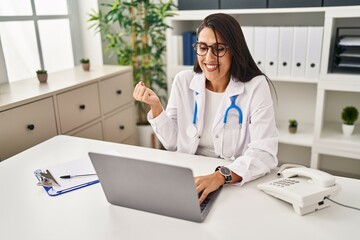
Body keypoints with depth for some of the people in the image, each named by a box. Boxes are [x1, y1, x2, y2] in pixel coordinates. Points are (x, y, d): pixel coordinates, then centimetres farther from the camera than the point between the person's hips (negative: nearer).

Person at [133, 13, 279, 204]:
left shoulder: (256, 86, -10)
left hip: (238, 184, -2)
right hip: (187, 177, 3)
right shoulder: (183, 81, -1)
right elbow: (172, 143, 3)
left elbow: (265, 153, -19)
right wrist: (155, 106, -12)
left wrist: (221, 176, -35)